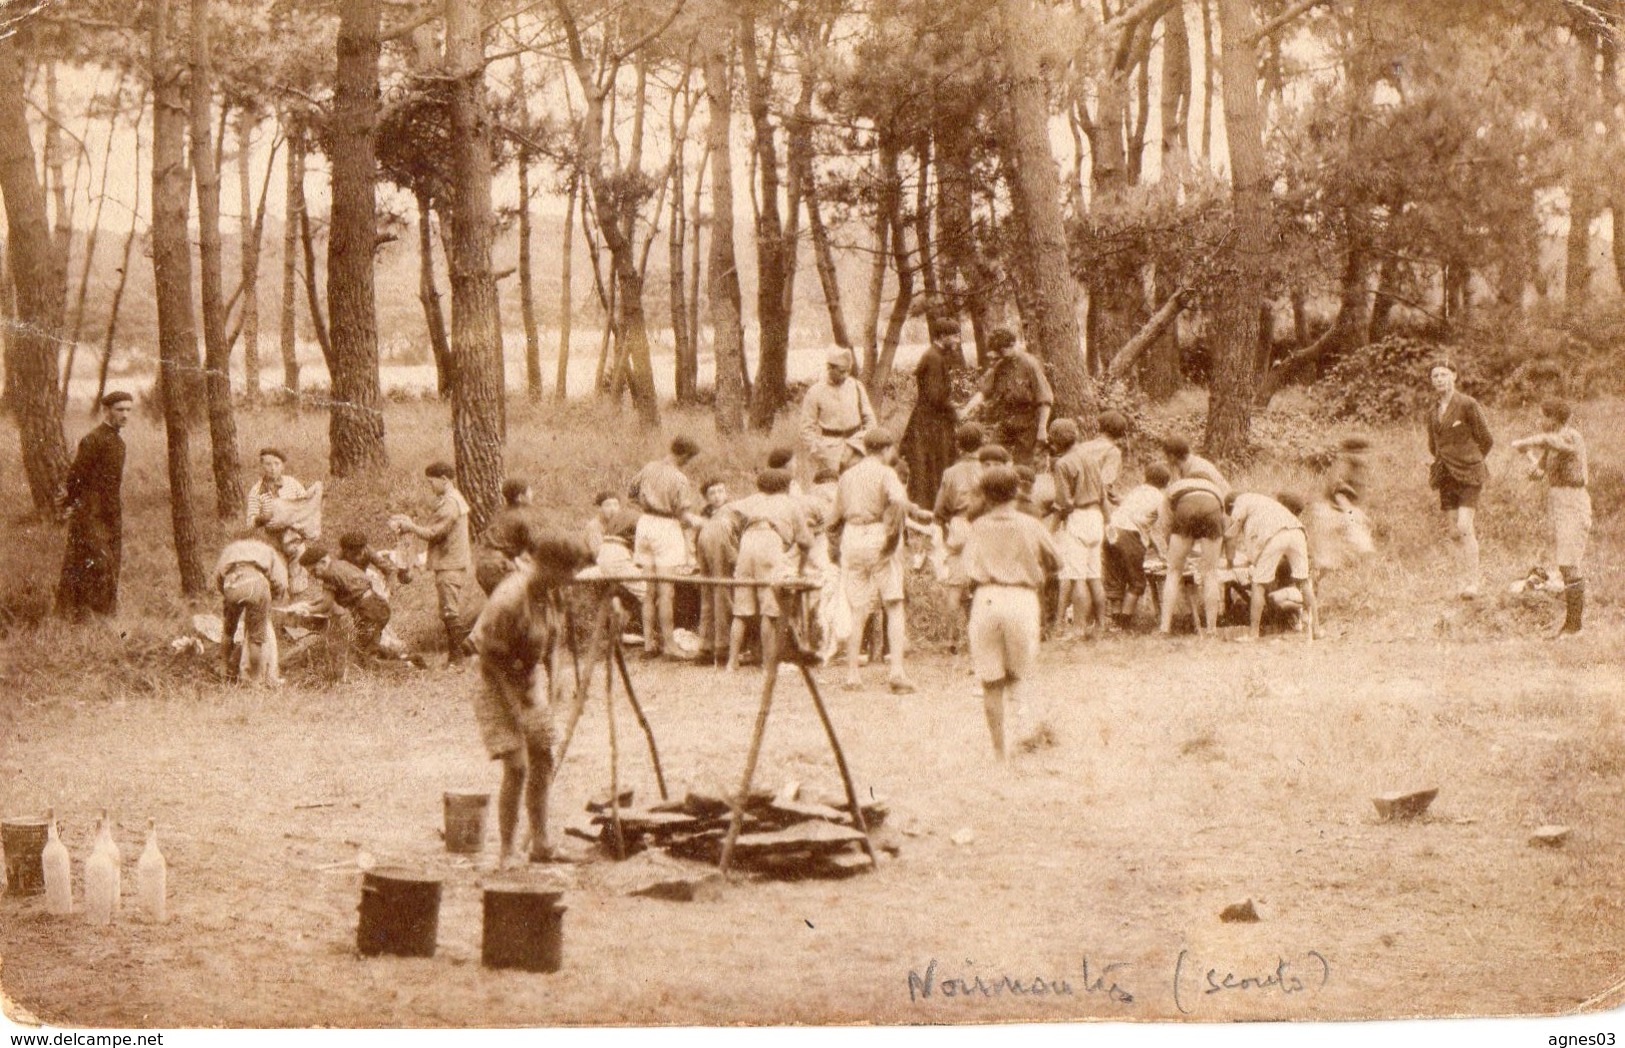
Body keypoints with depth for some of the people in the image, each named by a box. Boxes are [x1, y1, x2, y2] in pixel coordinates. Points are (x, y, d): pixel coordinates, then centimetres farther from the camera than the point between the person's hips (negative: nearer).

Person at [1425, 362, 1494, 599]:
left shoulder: (1468, 405, -5)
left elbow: (1487, 440, -1)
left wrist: (1470, 462, 8)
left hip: (1468, 474, -6)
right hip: (1446, 477, 6)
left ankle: (1472, 583, -14)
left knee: (1464, 528, -17)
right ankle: (1465, 581, 8)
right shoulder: (1433, 413, 13)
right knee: (1454, 533, 3)